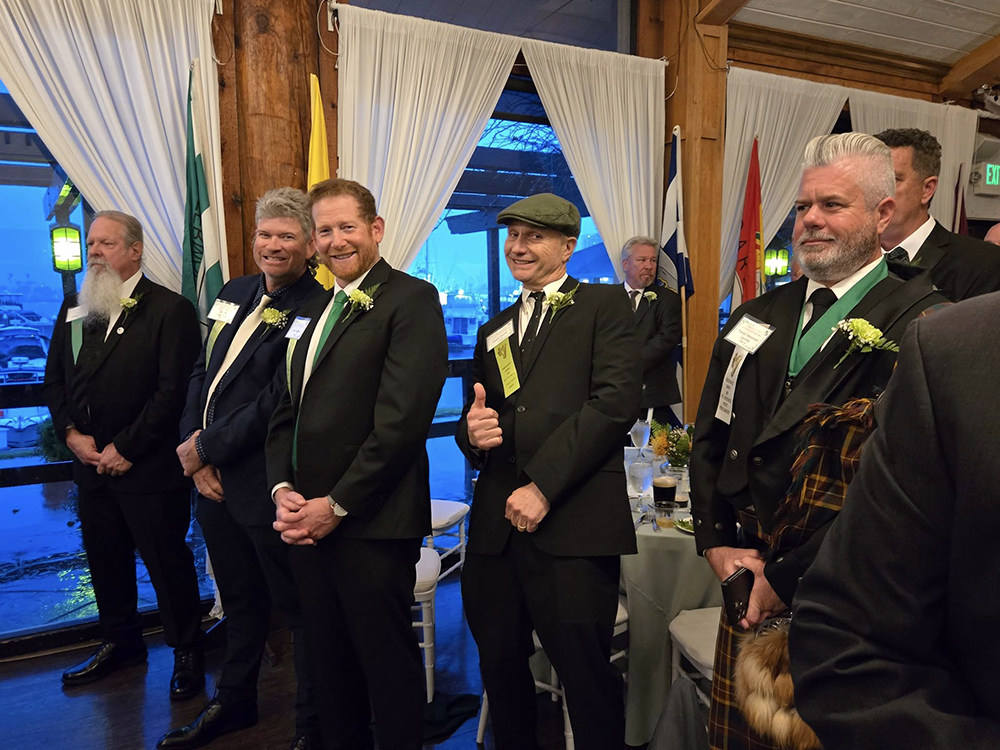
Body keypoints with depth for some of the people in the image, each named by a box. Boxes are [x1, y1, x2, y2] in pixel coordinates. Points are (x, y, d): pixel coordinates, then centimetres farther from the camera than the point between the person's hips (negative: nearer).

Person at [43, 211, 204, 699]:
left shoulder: (170, 310, -10)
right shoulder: (74, 308, 11)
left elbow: (172, 390, -15)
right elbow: (54, 379, 12)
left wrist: (125, 447, -15)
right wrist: (71, 433, -3)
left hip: (149, 467, -6)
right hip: (91, 464, 6)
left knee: (168, 562, 4)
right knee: (105, 558, 18)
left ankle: (187, 652, 22)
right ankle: (121, 641, 38)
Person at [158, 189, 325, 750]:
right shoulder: (235, 294, 10)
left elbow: (276, 404, -21)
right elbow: (201, 374, 11)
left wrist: (205, 448, -10)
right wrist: (196, 456, 1)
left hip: (267, 487, -8)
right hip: (213, 479, 8)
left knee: (298, 606, 8)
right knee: (240, 599, 24)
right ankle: (235, 702, 46)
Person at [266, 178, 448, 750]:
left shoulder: (412, 300, -9)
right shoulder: (316, 310, 17)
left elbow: (402, 419, -18)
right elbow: (288, 410, 15)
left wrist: (337, 504, -14)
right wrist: (283, 489, 0)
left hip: (371, 524, -7)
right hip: (308, 522, 8)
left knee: (387, 665, 8)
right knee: (328, 660, 20)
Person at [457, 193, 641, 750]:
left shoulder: (605, 305, 3)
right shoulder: (494, 330, 21)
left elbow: (617, 401, -11)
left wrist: (543, 485, -15)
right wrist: (472, 432, -3)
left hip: (573, 522, -5)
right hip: (497, 524, 6)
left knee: (587, 676, 1)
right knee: (501, 668, 16)